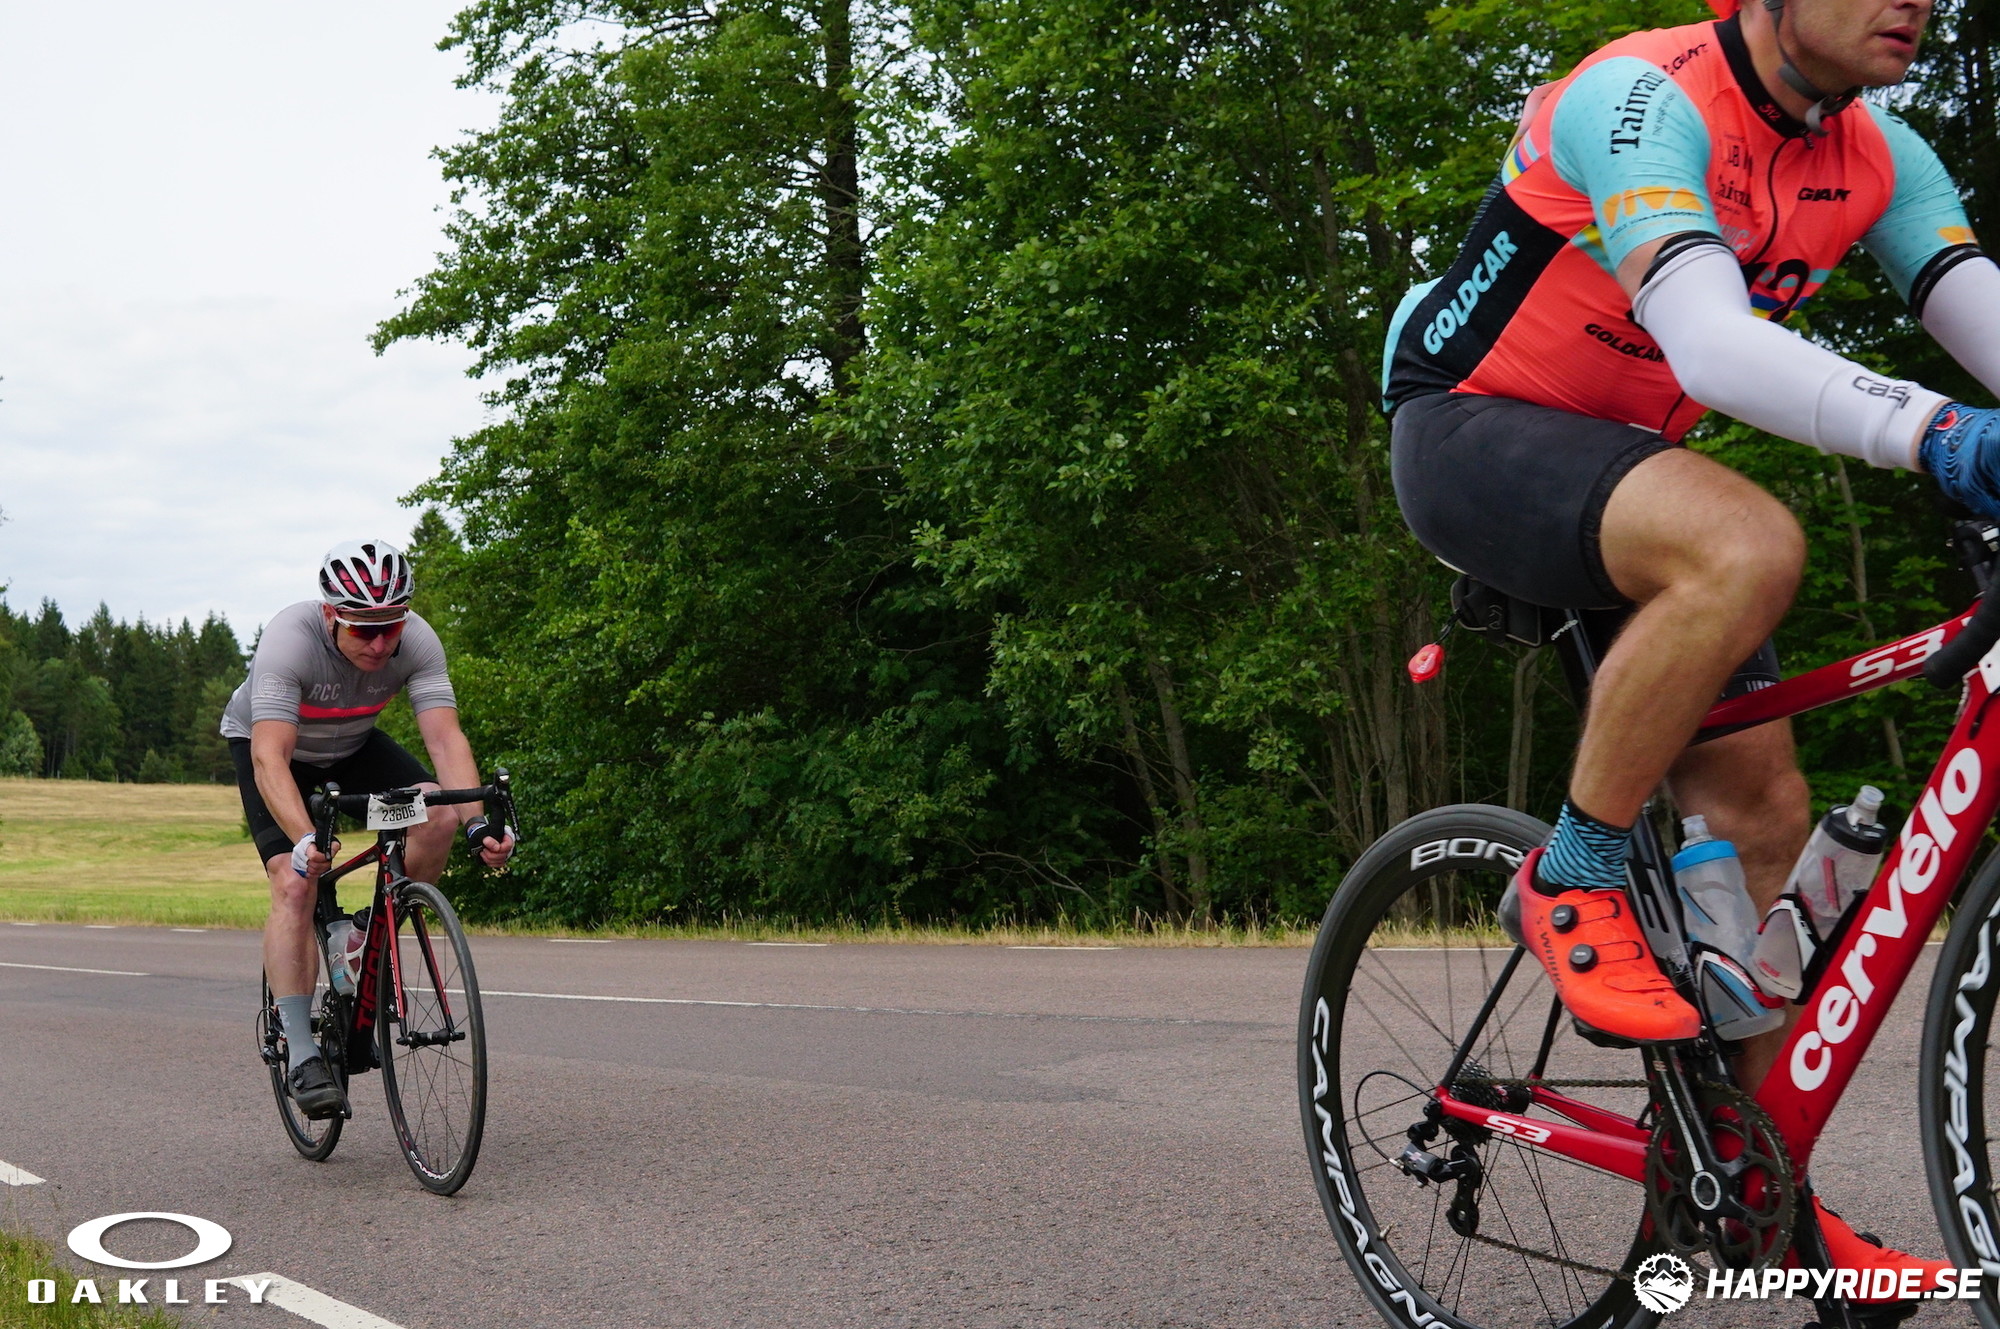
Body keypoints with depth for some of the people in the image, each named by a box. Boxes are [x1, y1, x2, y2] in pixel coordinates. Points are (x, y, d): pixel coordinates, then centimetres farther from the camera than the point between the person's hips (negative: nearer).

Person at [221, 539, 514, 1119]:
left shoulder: (417, 642, -28)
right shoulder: (289, 640, -37)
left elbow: (446, 739, -33)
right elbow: (270, 758, -45)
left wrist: (477, 822, -49)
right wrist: (304, 841, -60)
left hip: (351, 746, 4)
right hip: (269, 744, -3)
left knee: (439, 816, -23)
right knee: (295, 883, -24)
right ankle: (300, 1053, -19)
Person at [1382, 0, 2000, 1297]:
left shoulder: (1881, 158, 0)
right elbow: (1715, 343, -38)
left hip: (1621, 464, 8)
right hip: (1471, 432, -8)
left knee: (1767, 813, 1)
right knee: (1749, 547, -37)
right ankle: (1573, 880, -18)